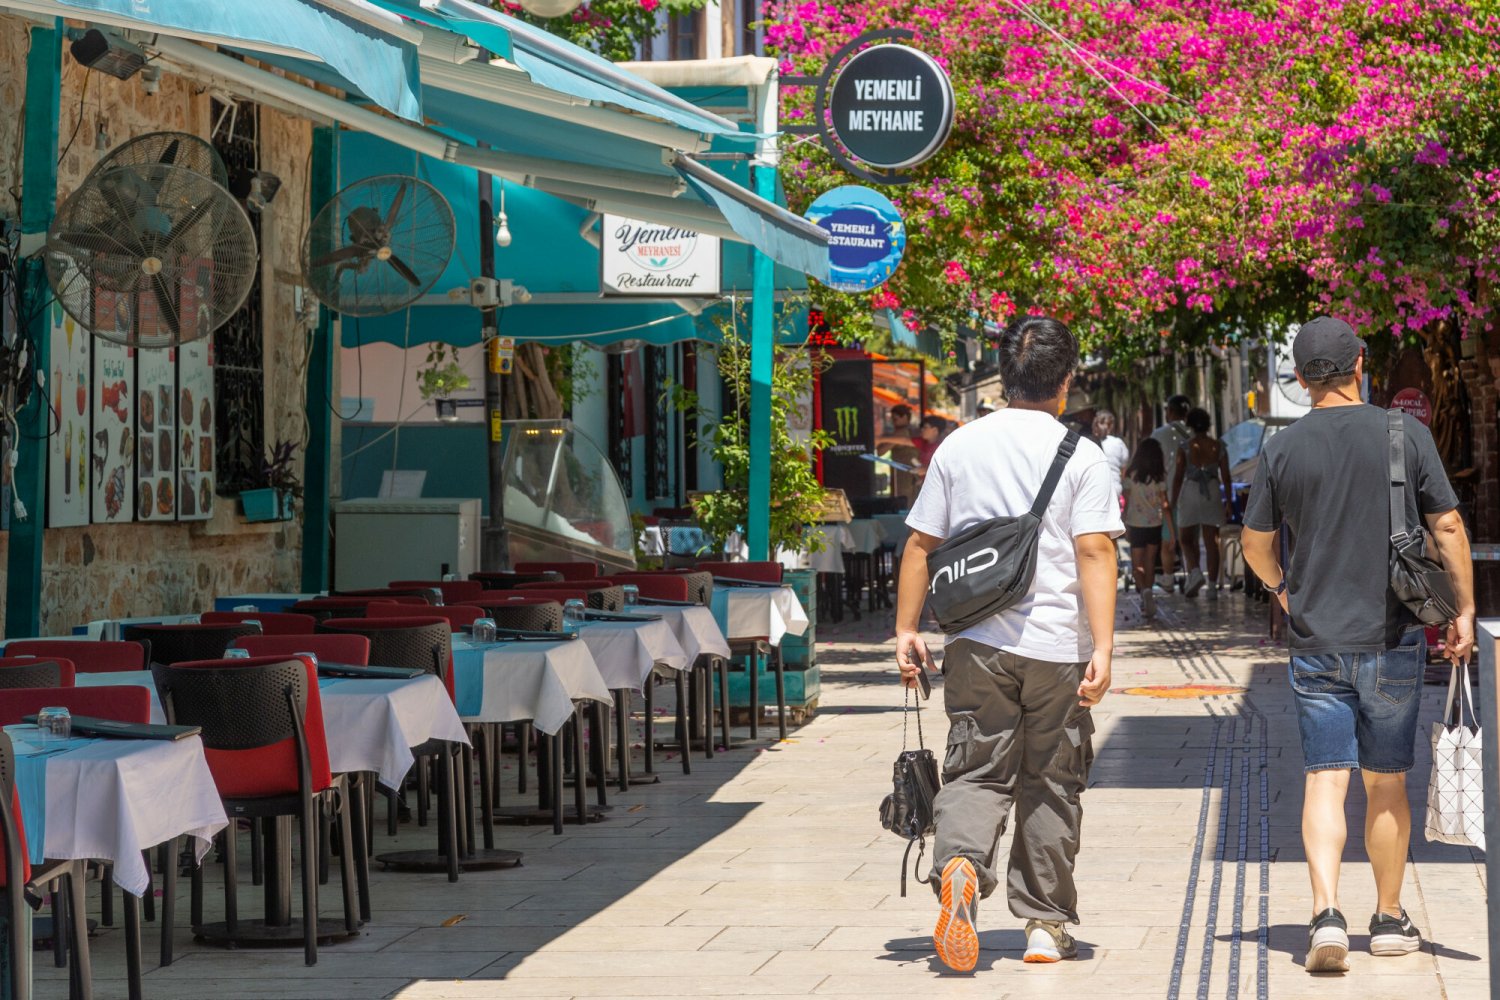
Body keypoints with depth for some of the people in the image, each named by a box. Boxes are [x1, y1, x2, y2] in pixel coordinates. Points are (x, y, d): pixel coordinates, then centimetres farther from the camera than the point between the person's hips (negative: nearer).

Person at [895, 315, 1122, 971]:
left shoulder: (959, 447, 5)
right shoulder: (1081, 456, -3)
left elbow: (920, 543, 7)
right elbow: (1095, 553, -10)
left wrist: (907, 629, 13)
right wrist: (1102, 649, -11)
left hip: (977, 644, 1)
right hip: (1057, 647, -1)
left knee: (976, 773, 5)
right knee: (1051, 787, 10)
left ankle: (960, 866, -25)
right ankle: (1046, 924, 17)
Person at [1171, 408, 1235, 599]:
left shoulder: (1185, 448, -6)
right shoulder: (1219, 447, 2)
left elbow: (1178, 477, -5)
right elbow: (1226, 477, 3)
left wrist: (1173, 502, 2)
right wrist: (1229, 502, 10)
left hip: (1190, 493, -2)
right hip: (1213, 494, 2)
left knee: (1185, 540, 10)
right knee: (1211, 542, 5)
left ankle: (1194, 571, -16)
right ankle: (1212, 586, 2)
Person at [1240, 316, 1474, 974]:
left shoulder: (1283, 450, -1)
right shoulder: (1406, 435, -4)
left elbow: (1255, 543, 8)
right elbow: (1448, 526, -4)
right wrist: (1463, 611, 6)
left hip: (1315, 641, 0)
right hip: (1392, 636, 0)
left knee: (1325, 779, -1)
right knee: (1386, 783, 11)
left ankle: (1327, 913, -19)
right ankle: (1390, 919, 22)